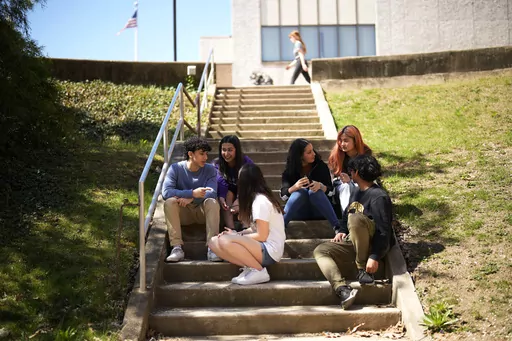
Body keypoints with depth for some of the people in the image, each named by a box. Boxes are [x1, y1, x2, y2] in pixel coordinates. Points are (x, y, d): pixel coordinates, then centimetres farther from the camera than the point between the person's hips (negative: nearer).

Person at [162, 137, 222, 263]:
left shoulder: (210, 170, -5)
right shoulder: (176, 168, -9)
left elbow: (212, 193, -20)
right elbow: (166, 192, -23)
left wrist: (191, 199, -35)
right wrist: (192, 193, -33)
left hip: (203, 211, 0)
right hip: (183, 213, 0)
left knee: (212, 202, -30)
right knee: (169, 202, -29)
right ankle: (177, 247, -33)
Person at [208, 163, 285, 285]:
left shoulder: (260, 201, -16)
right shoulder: (258, 198, 13)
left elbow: (261, 236, -17)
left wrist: (237, 236, -6)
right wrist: (238, 234, 1)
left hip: (270, 251, -9)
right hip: (263, 247, 9)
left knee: (224, 241, -28)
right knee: (214, 242, 0)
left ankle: (259, 271, -14)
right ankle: (250, 267, -7)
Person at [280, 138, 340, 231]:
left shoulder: (321, 166, 3)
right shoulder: (289, 171, 1)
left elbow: (330, 191, -2)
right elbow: (283, 194, -9)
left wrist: (321, 186, -25)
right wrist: (294, 187, -30)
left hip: (319, 211, 0)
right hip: (299, 212, 0)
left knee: (315, 191, -30)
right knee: (301, 191, -29)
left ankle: (338, 228, -40)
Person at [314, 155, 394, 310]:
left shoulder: (378, 197, -16)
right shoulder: (356, 191, 12)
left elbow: (384, 231, -21)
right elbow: (346, 214, 25)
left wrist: (374, 257, -28)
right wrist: (341, 231, 6)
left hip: (373, 244, -8)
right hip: (353, 243, 8)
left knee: (356, 218, -36)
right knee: (320, 250, -13)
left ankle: (362, 269, -21)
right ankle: (342, 289, -37)